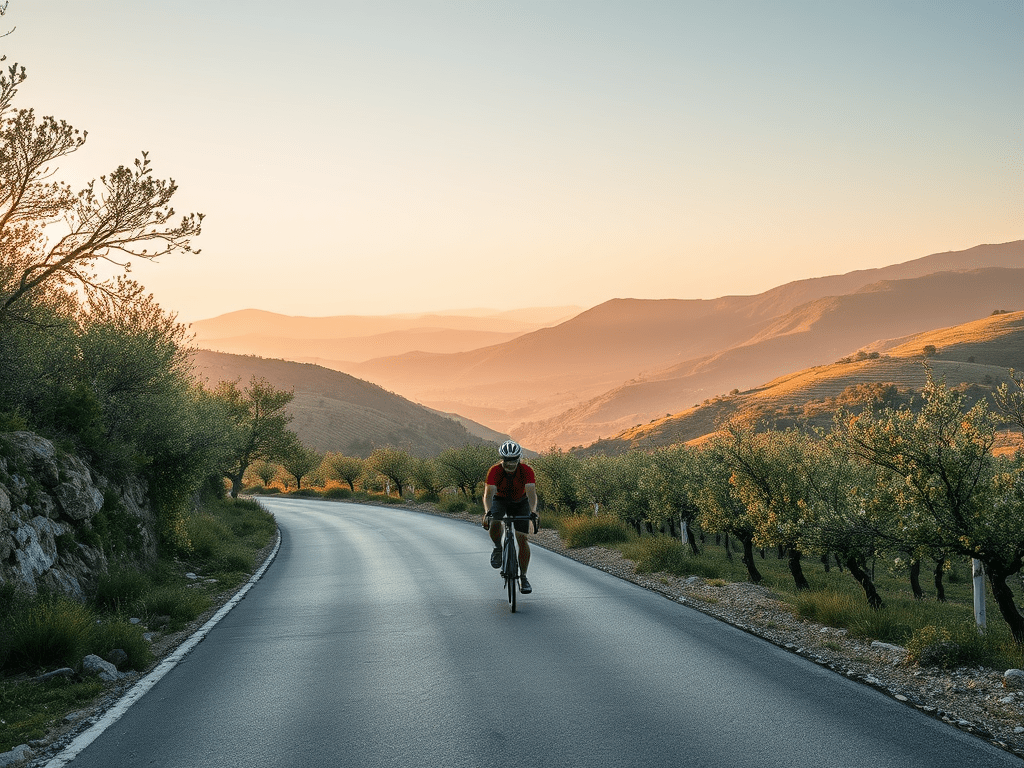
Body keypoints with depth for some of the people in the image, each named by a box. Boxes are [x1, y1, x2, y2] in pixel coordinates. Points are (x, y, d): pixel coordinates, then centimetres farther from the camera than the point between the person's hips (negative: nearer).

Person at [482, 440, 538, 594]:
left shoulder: (526, 471, -28)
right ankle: (498, 548, -1)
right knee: (494, 525, -32)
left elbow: (531, 492, -38)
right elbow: (489, 493, -39)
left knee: (522, 538, -10)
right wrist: (487, 512, -56)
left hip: (520, 502, 1)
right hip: (500, 499, 0)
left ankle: (523, 577, 2)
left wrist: (533, 511, -56)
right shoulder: (495, 471, -30)